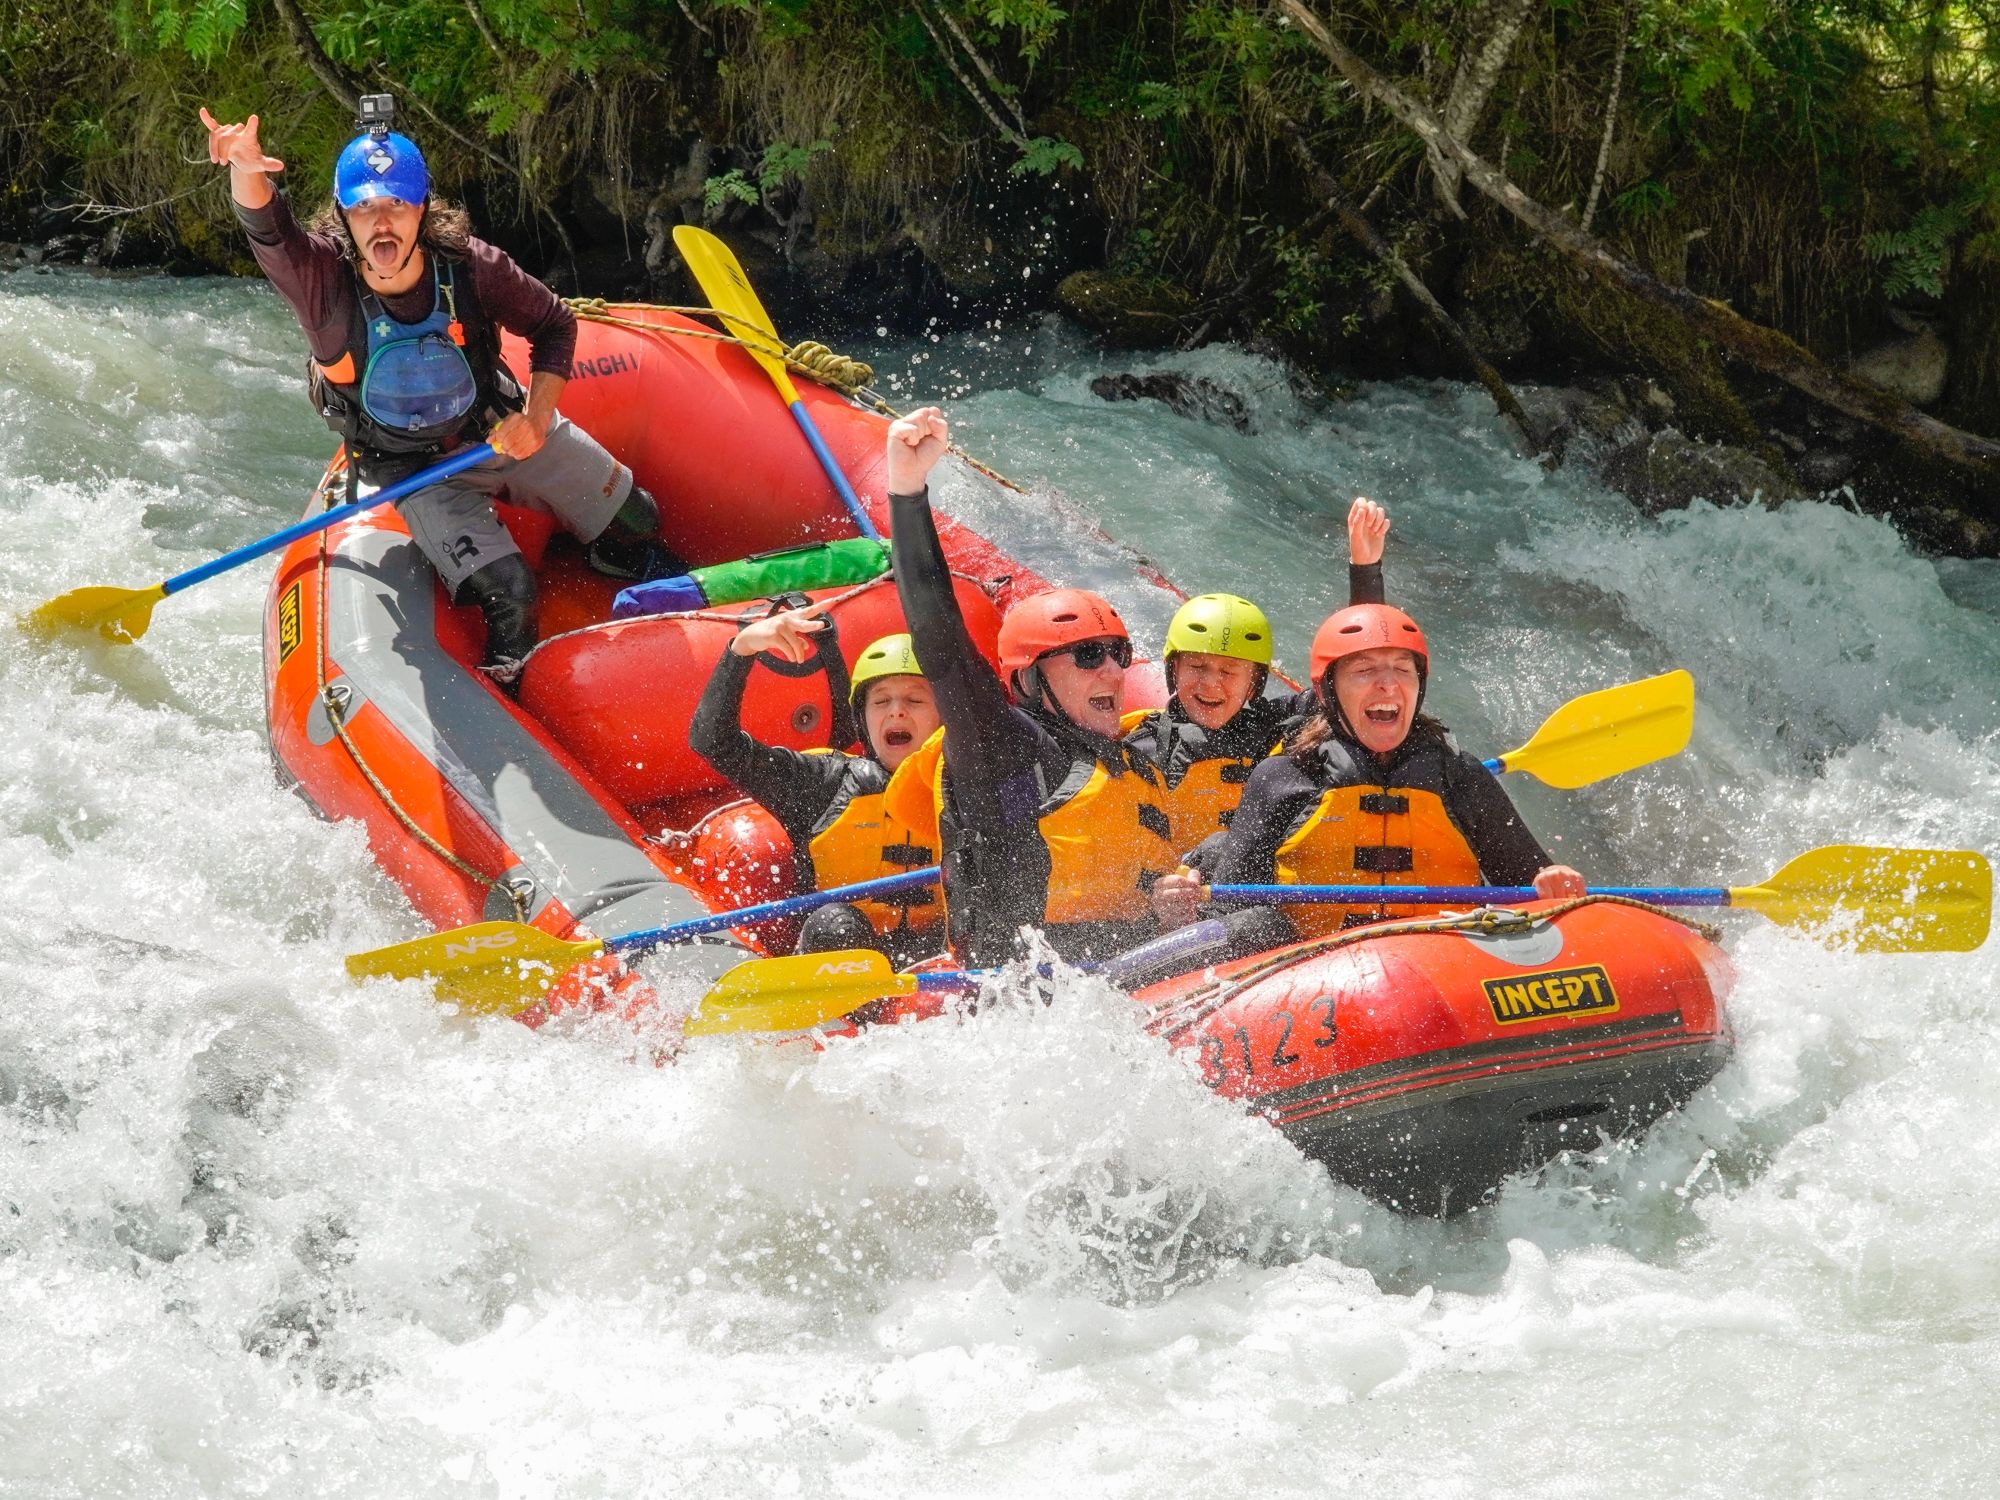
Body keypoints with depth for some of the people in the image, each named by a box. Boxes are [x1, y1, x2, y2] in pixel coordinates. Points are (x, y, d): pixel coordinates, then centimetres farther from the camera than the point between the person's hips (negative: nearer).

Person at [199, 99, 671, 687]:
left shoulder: (470, 267, -24)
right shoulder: (322, 282, -30)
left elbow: (554, 325, -8)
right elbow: (267, 229, -52)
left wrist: (536, 416, -22)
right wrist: (246, 170, -74)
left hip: (503, 431, 3)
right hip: (415, 470, -3)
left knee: (633, 522, 14)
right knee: (504, 591, -20)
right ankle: (514, 682, 11)